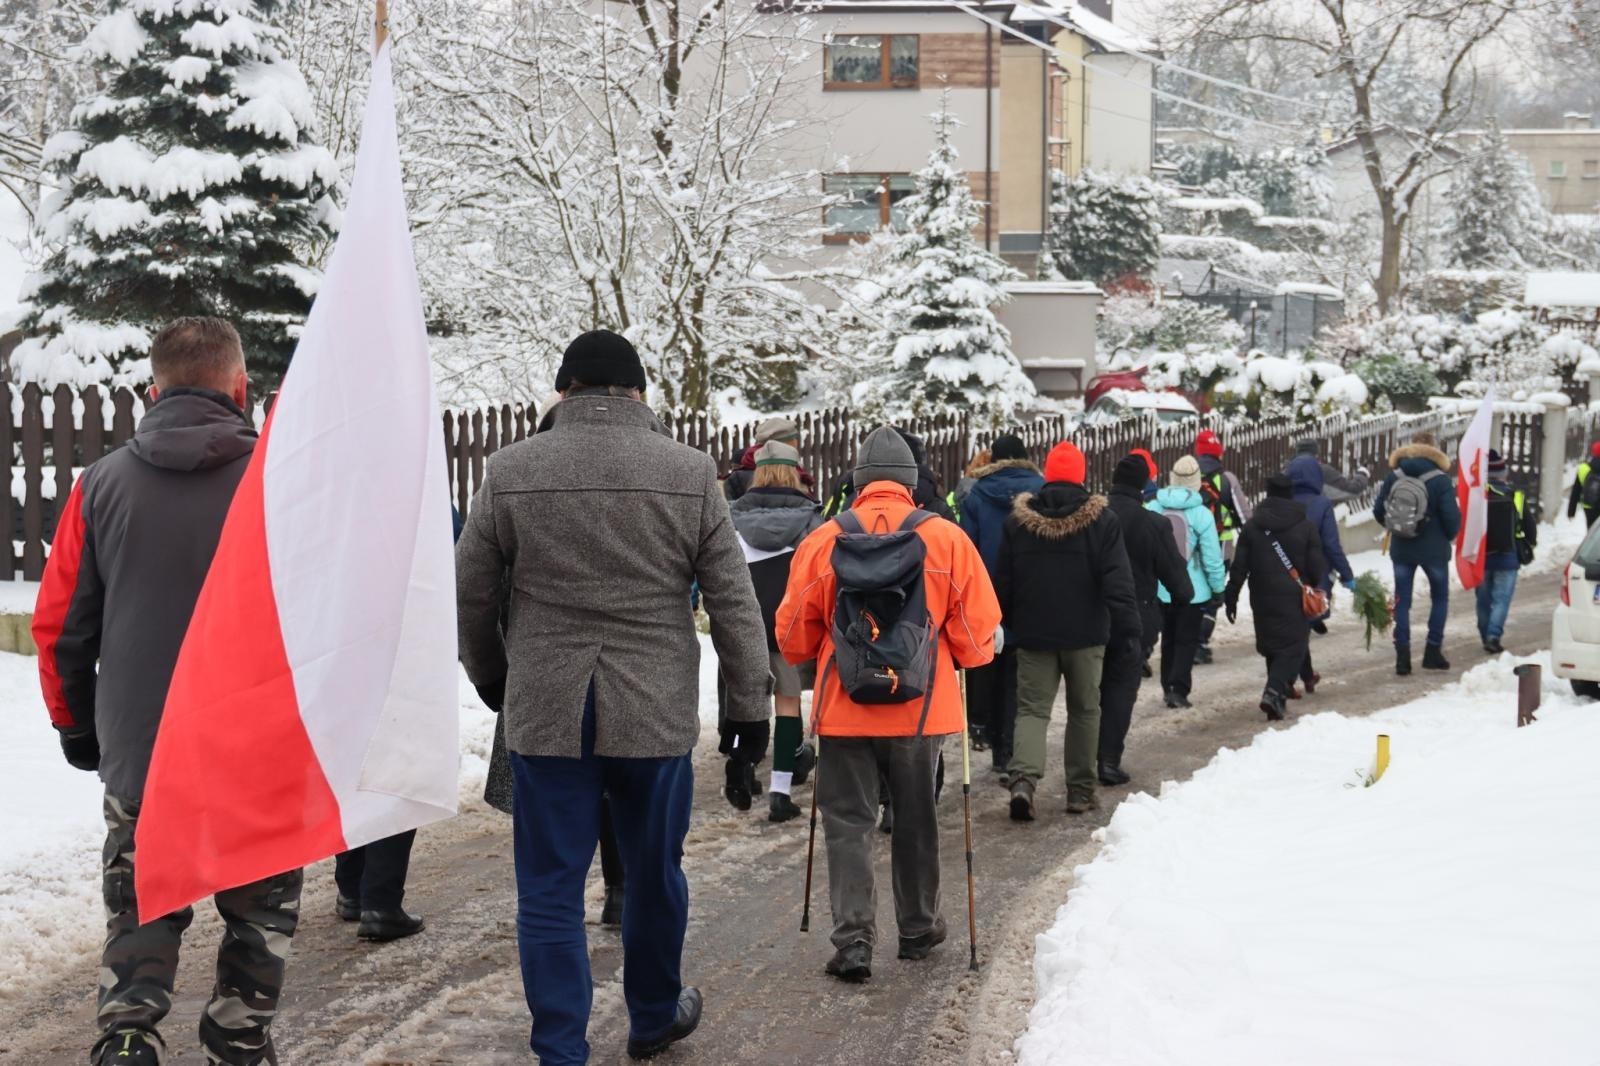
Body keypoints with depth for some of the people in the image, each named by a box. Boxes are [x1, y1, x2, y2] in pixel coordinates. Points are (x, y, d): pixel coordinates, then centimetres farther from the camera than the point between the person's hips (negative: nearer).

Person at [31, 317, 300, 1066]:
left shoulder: (103, 484, 0)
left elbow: (58, 624, 3)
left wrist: (76, 725, 16)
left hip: (135, 755, 2)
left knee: (140, 911, 15)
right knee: (260, 915, 14)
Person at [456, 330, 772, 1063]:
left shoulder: (511, 471, -3)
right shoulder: (690, 473, -3)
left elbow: (468, 592, 5)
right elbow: (734, 603, -1)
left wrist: (491, 675, 22)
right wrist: (751, 705, 7)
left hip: (543, 714, 0)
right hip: (656, 714, 1)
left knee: (551, 889, 7)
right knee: (655, 877, 18)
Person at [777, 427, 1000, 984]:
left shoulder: (824, 540, -7)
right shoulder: (947, 539, -7)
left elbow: (793, 635, 0)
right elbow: (978, 633, -4)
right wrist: (960, 657, 18)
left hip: (844, 707, -1)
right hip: (921, 707, 1)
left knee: (848, 821, 8)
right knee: (915, 819, 17)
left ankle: (854, 939, -2)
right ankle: (919, 928, 30)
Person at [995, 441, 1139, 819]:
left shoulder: (1018, 519, 1)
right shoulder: (1101, 519, -5)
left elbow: (1003, 580, 7)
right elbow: (1117, 578, -11)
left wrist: (1006, 624, 19)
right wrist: (1128, 625, -9)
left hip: (1033, 632, 1)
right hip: (1085, 633, -1)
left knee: (1032, 707, 3)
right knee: (1084, 710, 12)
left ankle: (1023, 779, -20)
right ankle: (1080, 791, 14)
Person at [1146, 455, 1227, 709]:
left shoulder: (1154, 508, -5)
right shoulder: (1201, 514, -15)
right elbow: (1212, 556, -9)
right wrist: (1218, 587, 4)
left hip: (1162, 588, 3)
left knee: (1168, 638, 18)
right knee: (1187, 640, 5)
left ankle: (1168, 687, 23)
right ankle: (1179, 690, -4)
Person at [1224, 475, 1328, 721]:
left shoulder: (1252, 526, 1)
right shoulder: (1305, 527, -4)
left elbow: (1239, 565, 0)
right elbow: (1317, 565, -2)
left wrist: (1231, 596, 5)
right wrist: (1316, 588, 16)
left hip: (1263, 598, 3)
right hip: (1294, 598, -3)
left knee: (1270, 644, 16)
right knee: (1293, 646, -2)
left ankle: (1277, 692, 20)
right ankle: (1275, 691, -22)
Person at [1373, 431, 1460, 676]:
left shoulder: (1393, 476, -3)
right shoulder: (1440, 479, -12)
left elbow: (1378, 511, 2)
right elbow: (1452, 516, -13)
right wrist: (1449, 536, 8)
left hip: (1402, 549, 2)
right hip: (1434, 549, -2)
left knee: (1402, 601, 8)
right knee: (1440, 597, 16)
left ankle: (1402, 655, 3)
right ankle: (1433, 651, 13)